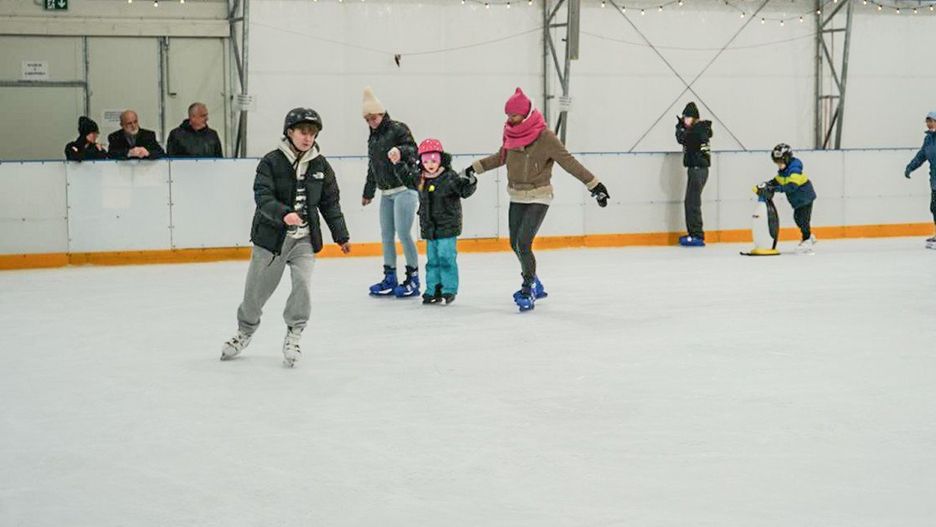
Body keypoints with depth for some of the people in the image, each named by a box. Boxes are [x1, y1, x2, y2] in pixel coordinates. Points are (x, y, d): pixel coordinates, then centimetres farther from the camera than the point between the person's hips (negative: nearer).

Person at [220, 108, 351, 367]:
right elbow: (263, 197, -19)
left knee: (302, 283, -18)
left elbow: (330, 202, 10)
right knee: (256, 289, 9)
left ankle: (293, 336, 2)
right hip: (271, 236, -2)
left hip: (304, 239, 2)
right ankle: (244, 332, 35)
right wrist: (284, 214, -36)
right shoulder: (272, 162, -9)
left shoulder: (321, 166, 2)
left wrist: (341, 236, 13)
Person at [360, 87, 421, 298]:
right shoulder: (373, 137, 17)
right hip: (386, 193, 8)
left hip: (404, 189, -8)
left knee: (403, 234, -10)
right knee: (386, 235, 9)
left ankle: (413, 278, -2)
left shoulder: (397, 129, -6)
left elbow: (412, 150, -15)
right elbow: (372, 167, 25)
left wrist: (400, 150, -36)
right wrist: (368, 192, 30)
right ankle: (390, 278, 17)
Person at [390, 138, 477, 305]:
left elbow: (464, 191, -19)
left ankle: (449, 290, 3)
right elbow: (407, 178, 25)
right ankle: (433, 290, 19)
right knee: (432, 260, 12)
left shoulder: (450, 177, -14)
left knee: (446, 258, -5)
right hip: (429, 228, 6)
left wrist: (470, 182, -38)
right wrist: (398, 163, 21)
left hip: (447, 227, -6)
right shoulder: (419, 177, 5)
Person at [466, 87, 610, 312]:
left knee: (523, 243, -15)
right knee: (515, 244, 11)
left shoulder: (545, 137, -17)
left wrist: (594, 185, -20)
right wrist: (474, 168, 26)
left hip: (538, 198, -7)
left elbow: (569, 162, -17)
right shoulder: (512, 133, 2)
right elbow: (502, 156, 21)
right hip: (517, 197, 7)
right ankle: (535, 285, 31)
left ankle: (528, 290, 0)